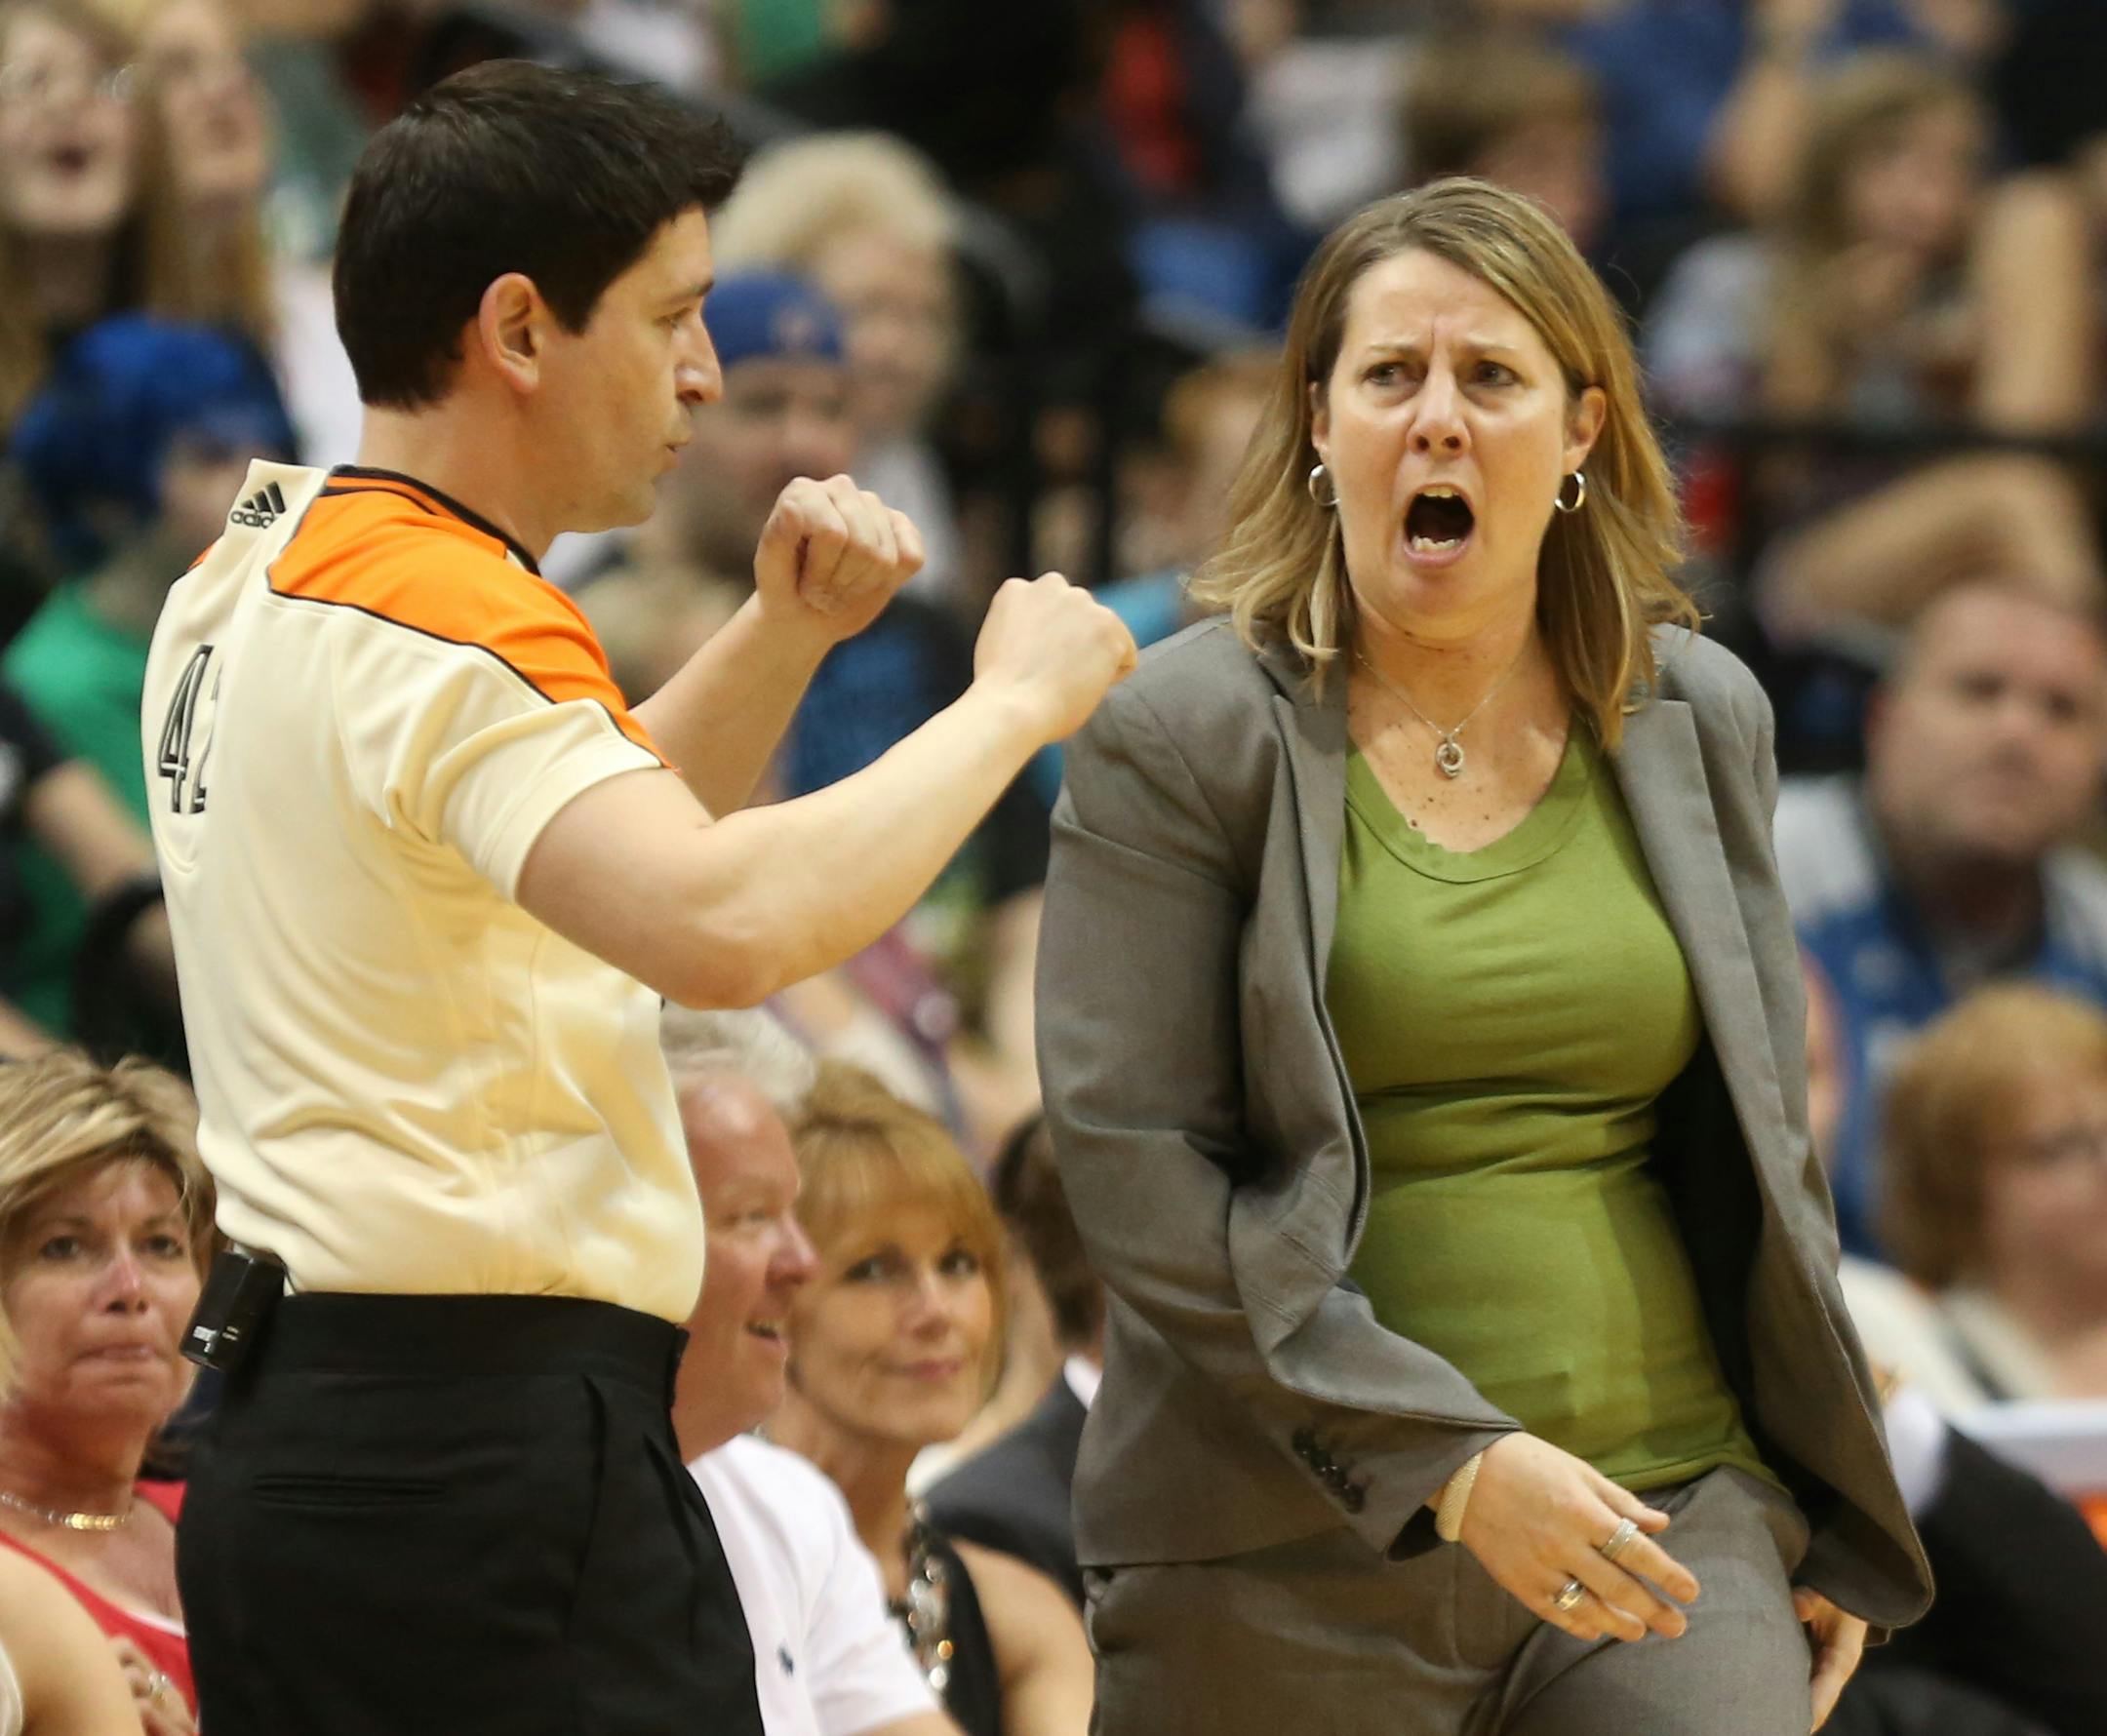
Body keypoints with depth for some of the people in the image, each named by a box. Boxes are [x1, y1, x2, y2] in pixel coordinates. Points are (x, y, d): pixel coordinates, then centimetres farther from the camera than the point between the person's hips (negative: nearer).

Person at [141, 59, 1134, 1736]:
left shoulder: (255, 576, 16)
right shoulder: (444, 618, -15)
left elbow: (608, 833, 30)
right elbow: (722, 926, -31)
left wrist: (782, 633, 14)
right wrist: (1013, 700, -19)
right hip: (490, 1454, -10)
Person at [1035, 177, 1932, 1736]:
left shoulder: (1696, 719, 11)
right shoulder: (1187, 738, -1)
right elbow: (1135, 1168, -9)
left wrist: (1824, 1511, 15)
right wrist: (1448, 1460, -17)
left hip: (1670, 1514, 2)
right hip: (1292, 1553, -2)